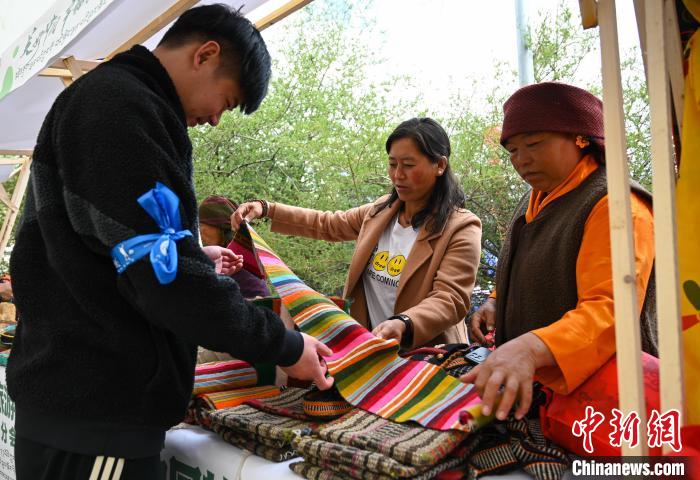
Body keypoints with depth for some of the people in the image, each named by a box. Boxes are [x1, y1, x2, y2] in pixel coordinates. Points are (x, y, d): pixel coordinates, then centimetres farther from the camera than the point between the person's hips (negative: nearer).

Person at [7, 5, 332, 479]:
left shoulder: (104, 99, 15)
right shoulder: (121, 105, -18)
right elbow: (165, 277, -24)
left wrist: (194, 258, 26)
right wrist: (286, 346, -15)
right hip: (95, 405, -10)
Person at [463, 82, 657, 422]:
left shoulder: (613, 206, -18)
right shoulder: (534, 201, 10)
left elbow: (609, 309, -32)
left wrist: (531, 349, -47)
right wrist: (497, 303, 4)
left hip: (588, 391, -8)